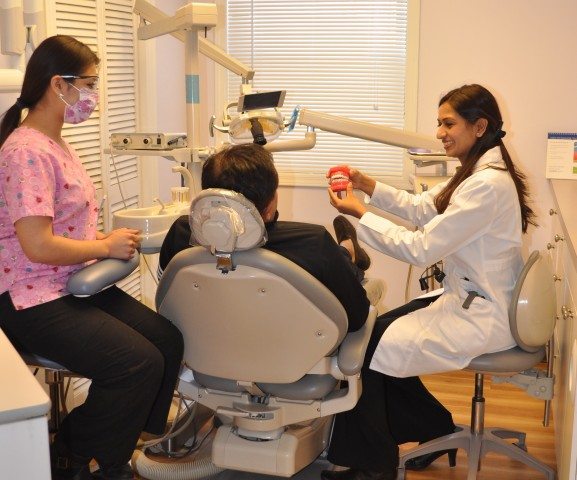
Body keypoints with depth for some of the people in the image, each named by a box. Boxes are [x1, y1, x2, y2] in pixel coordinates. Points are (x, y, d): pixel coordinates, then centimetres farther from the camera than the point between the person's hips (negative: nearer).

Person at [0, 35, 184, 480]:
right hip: (36, 299, -10)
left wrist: (105, 239, 4)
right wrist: (107, 247, -13)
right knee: (139, 362, -20)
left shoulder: (57, 144, 13)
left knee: (169, 341, -4)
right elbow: (38, 246, -25)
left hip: (78, 285, 10)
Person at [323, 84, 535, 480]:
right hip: (470, 299, 10)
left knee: (366, 349, -9)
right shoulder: (480, 172, 8)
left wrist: (361, 213, -16)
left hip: (480, 317, -10)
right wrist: (369, 186, 4)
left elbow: (421, 248, -23)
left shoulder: (487, 184, -24)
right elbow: (421, 208, 16)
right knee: (377, 329, 10)